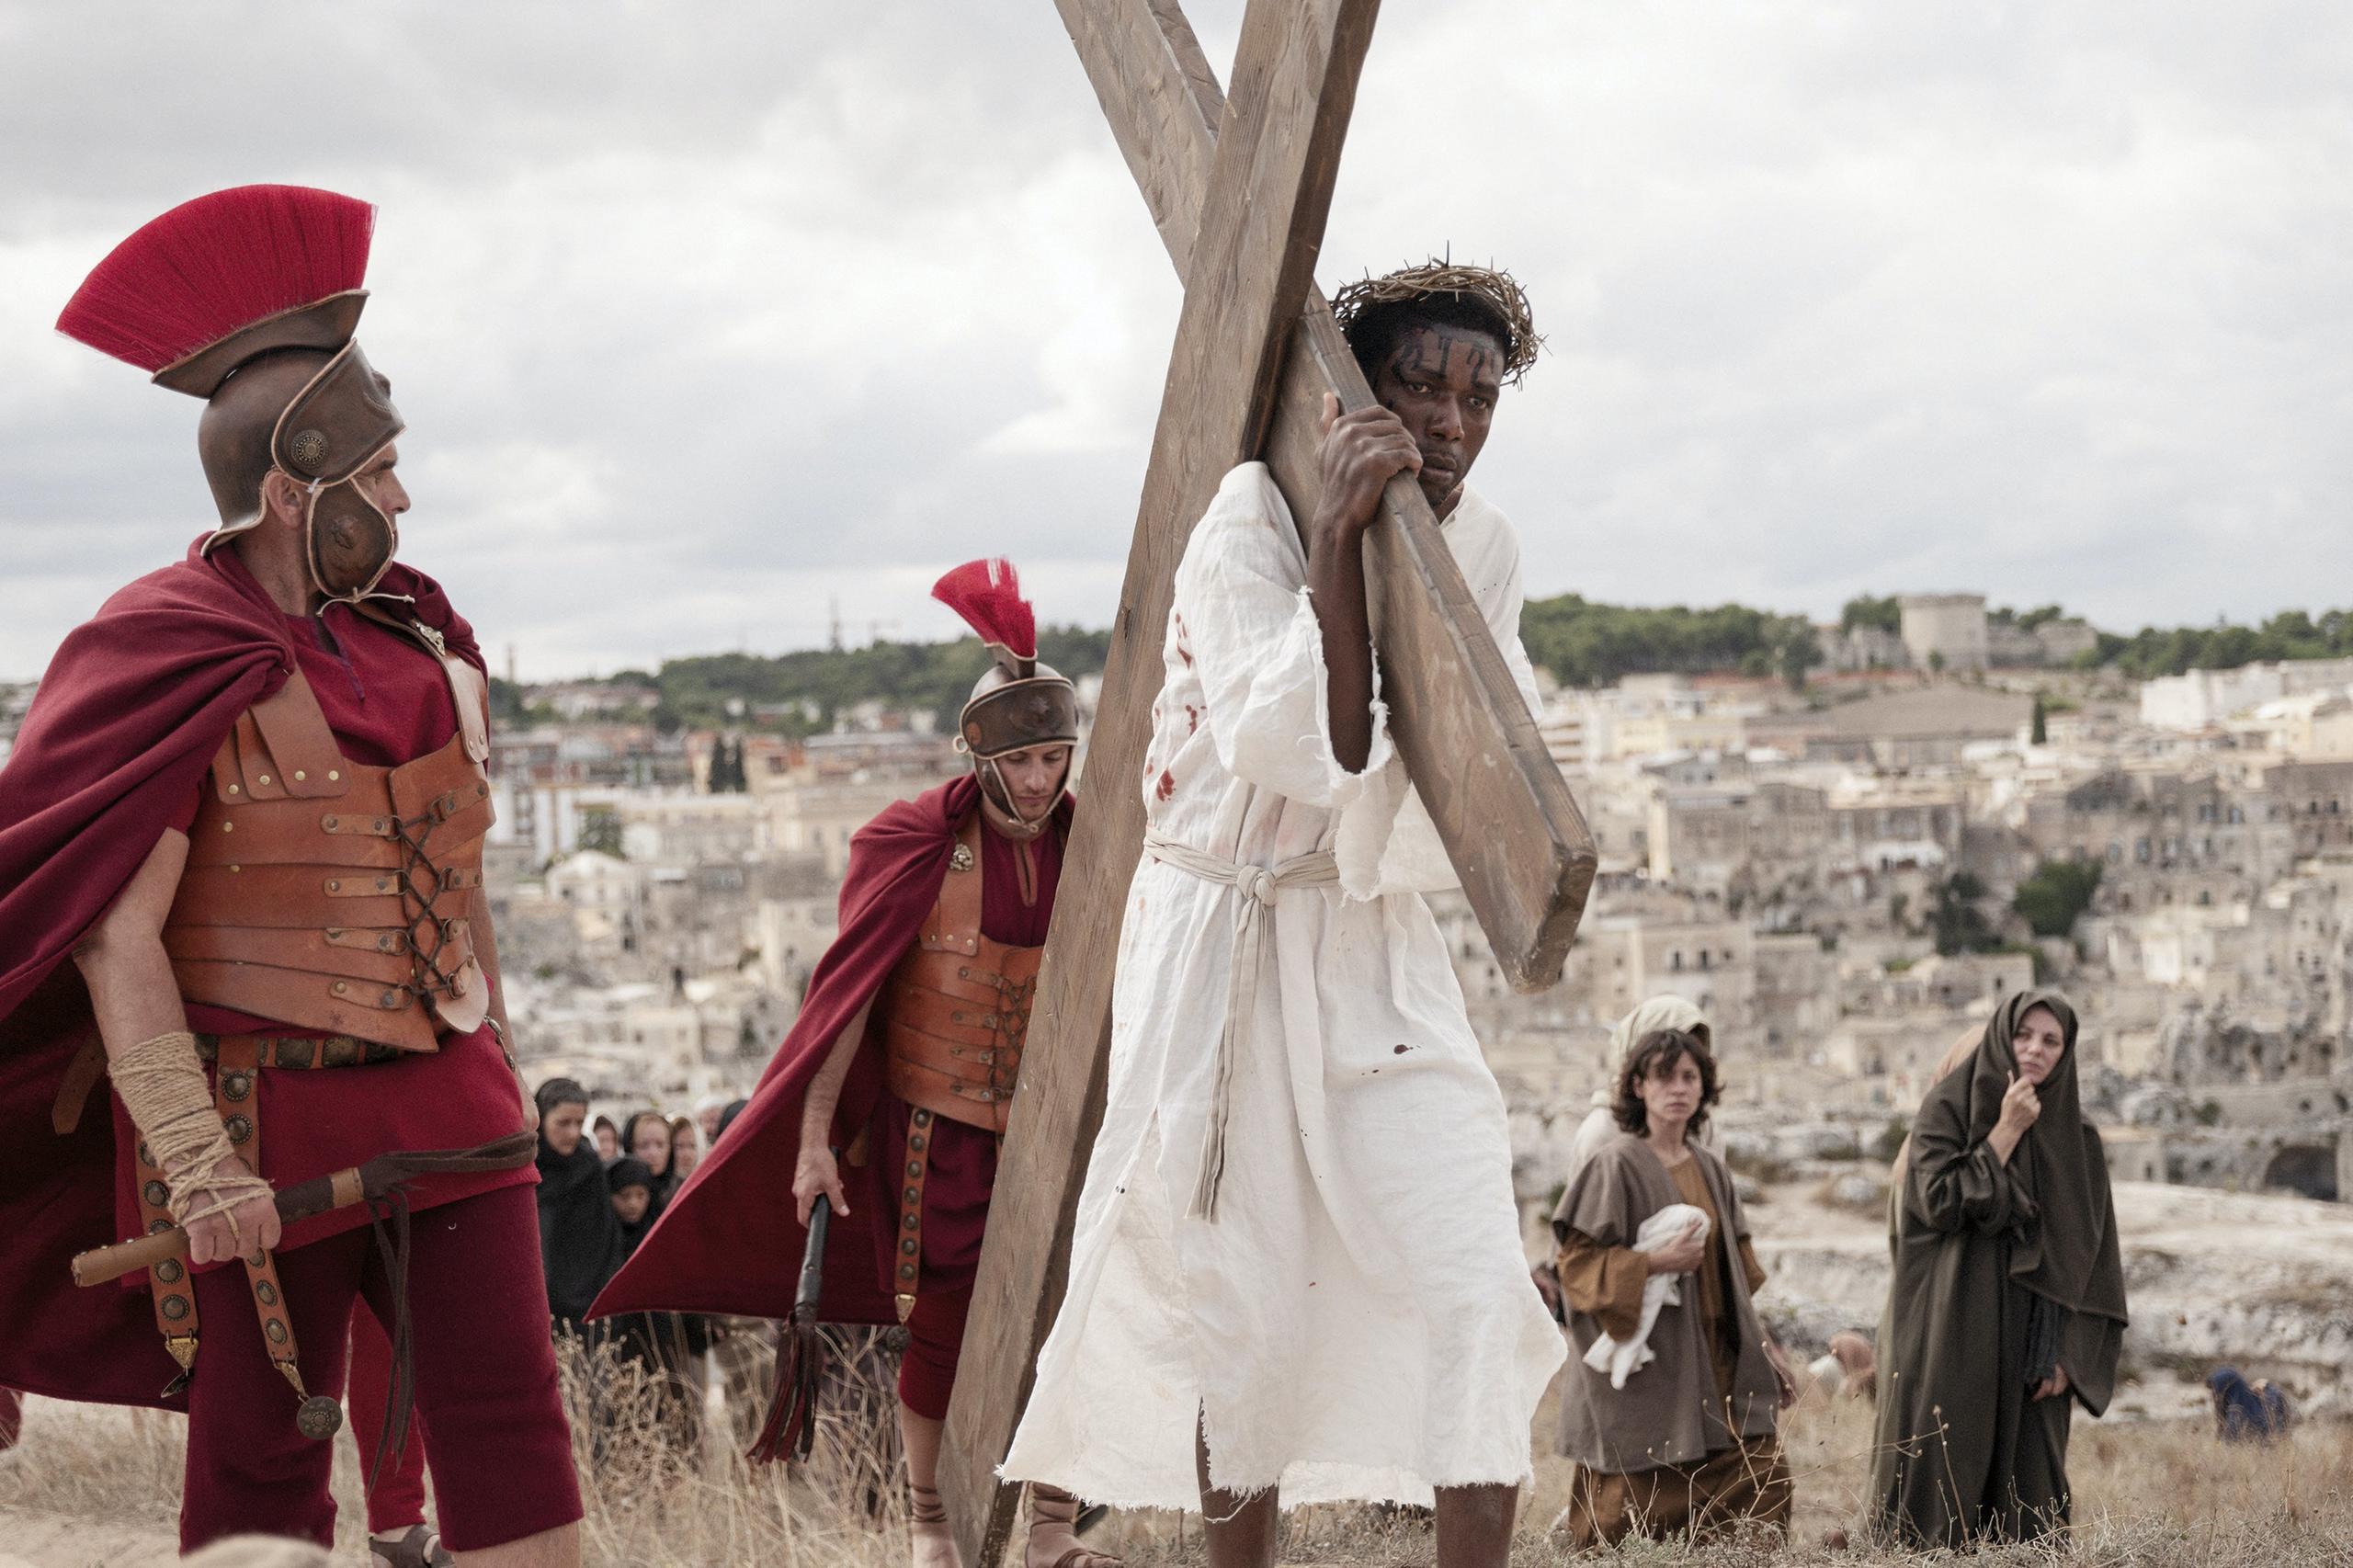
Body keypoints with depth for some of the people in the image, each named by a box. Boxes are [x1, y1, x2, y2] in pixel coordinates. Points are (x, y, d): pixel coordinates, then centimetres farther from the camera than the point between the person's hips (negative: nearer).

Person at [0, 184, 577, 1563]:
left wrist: (497, 1069, 23)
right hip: (264, 1120, -6)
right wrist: (195, 1165, -23)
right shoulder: (171, 656, -10)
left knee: (509, 1410, 0)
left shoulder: (413, 638, 11)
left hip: (439, 1103, 6)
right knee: (260, 1453, 2)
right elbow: (114, 938, -16)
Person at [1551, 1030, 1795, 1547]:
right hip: (1647, 1366, -6)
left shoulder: (1710, 1166, 12)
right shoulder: (1616, 1165, -7)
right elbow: (1578, 1261, -11)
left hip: (1716, 1363, 6)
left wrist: (1765, 1362, 18)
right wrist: (1658, 1261, -22)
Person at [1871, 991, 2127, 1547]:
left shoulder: (2076, 1137, 10)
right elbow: (1939, 1203, -14)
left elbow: (2095, 1259, 8)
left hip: (2031, 1350, 3)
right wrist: (2005, 1132, -12)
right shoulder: (1948, 1108, 0)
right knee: (1944, 1476, -7)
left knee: (2026, 1511, 1)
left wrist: (2068, 1354, -2)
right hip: (1954, 1339, -3)